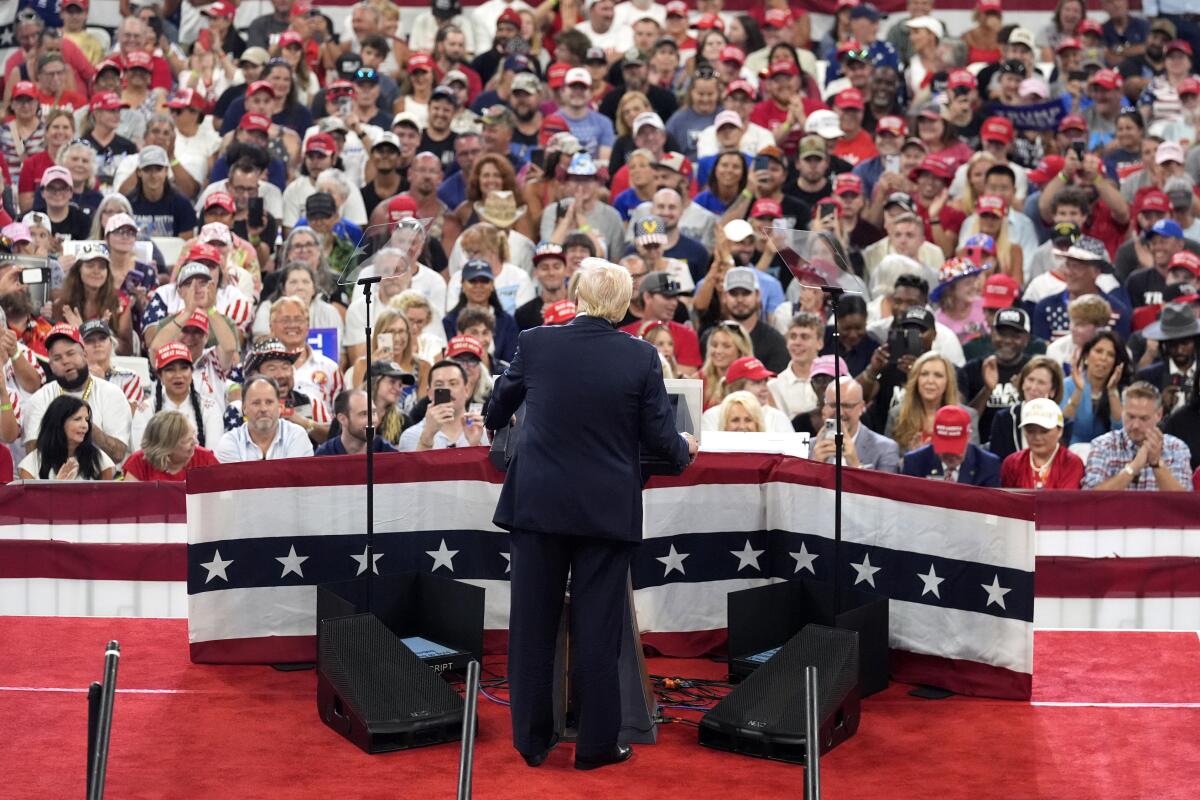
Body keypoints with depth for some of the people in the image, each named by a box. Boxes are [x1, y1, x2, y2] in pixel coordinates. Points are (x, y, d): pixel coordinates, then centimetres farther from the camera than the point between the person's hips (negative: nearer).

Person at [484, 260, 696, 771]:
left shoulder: (535, 343, -3)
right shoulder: (641, 357, -8)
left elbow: (501, 403, 17)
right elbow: (659, 436, -2)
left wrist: (493, 425, 41)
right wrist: (684, 452, 22)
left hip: (538, 503, 1)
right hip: (607, 510, -1)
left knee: (533, 623, 10)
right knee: (597, 629, 6)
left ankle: (532, 740, 17)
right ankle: (596, 744, 12)